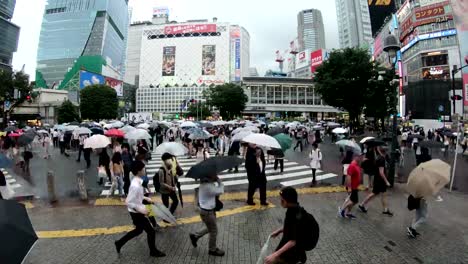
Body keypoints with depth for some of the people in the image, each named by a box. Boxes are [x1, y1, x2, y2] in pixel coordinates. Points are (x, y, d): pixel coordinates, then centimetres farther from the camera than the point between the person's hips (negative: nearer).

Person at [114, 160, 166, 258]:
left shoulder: (137, 181, -2)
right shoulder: (135, 186, -32)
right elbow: (128, 202, -29)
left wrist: (146, 198, 9)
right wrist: (140, 209, -29)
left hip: (137, 212, 9)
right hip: (136, 213, -9)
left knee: (138, 230, 29)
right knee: (151, 231, 7)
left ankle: (119, 243, 42)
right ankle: (153, 251, 28)